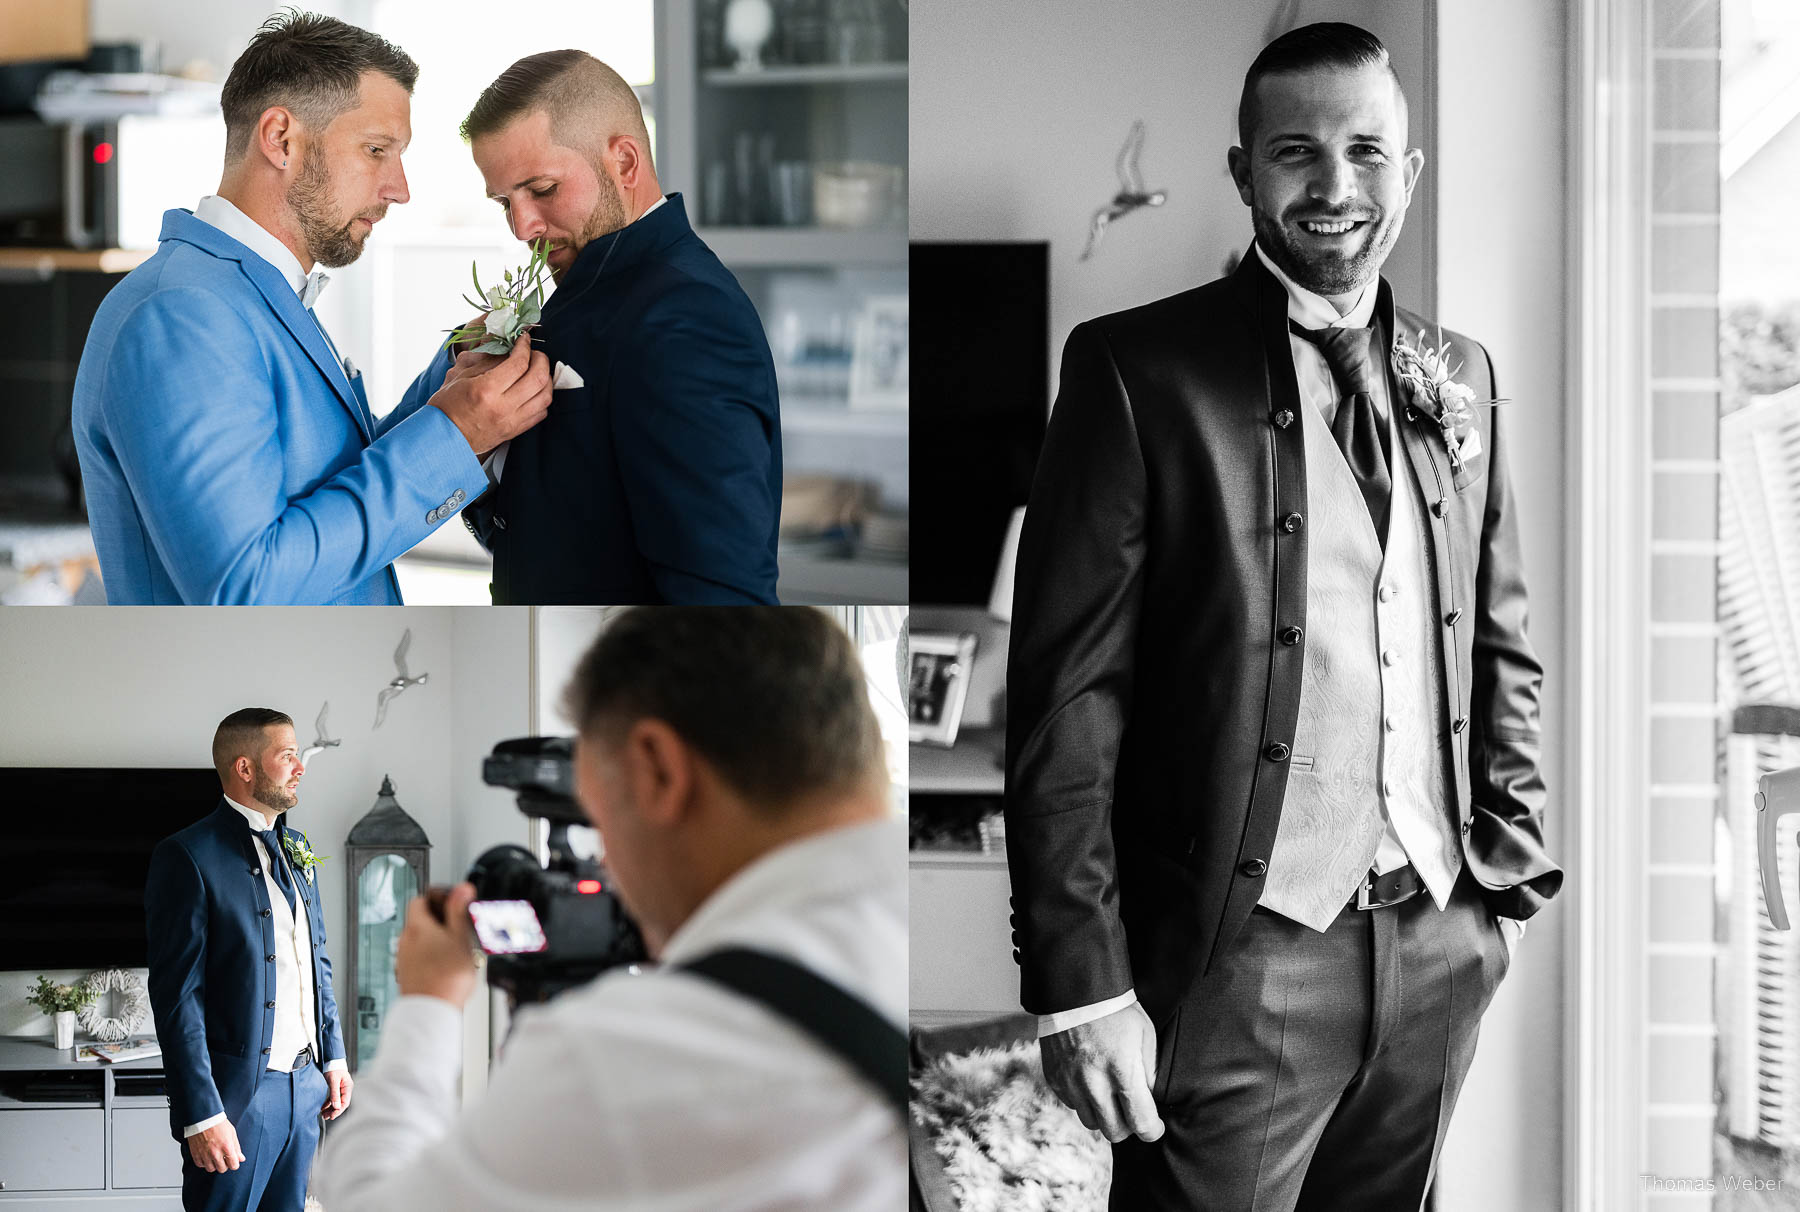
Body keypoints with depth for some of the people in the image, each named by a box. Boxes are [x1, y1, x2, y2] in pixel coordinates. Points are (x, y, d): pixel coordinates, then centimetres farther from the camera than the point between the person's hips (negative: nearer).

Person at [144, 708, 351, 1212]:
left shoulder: (296, 849, 14)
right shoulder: (188, 857, -12)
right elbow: (177, 995, -15)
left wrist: (334, 1058, 16)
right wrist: (202, 1116, -19)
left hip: (304, 1087, 7)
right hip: (236, 1095, -7)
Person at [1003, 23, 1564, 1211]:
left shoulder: (1461, 377, 9)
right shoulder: (1141, 370, -7)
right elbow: (1067, 695, -10)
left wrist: (1511, 881, 9)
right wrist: (1082, 985, -15)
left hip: (1443, 943, 5)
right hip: (1241, 964, -5)